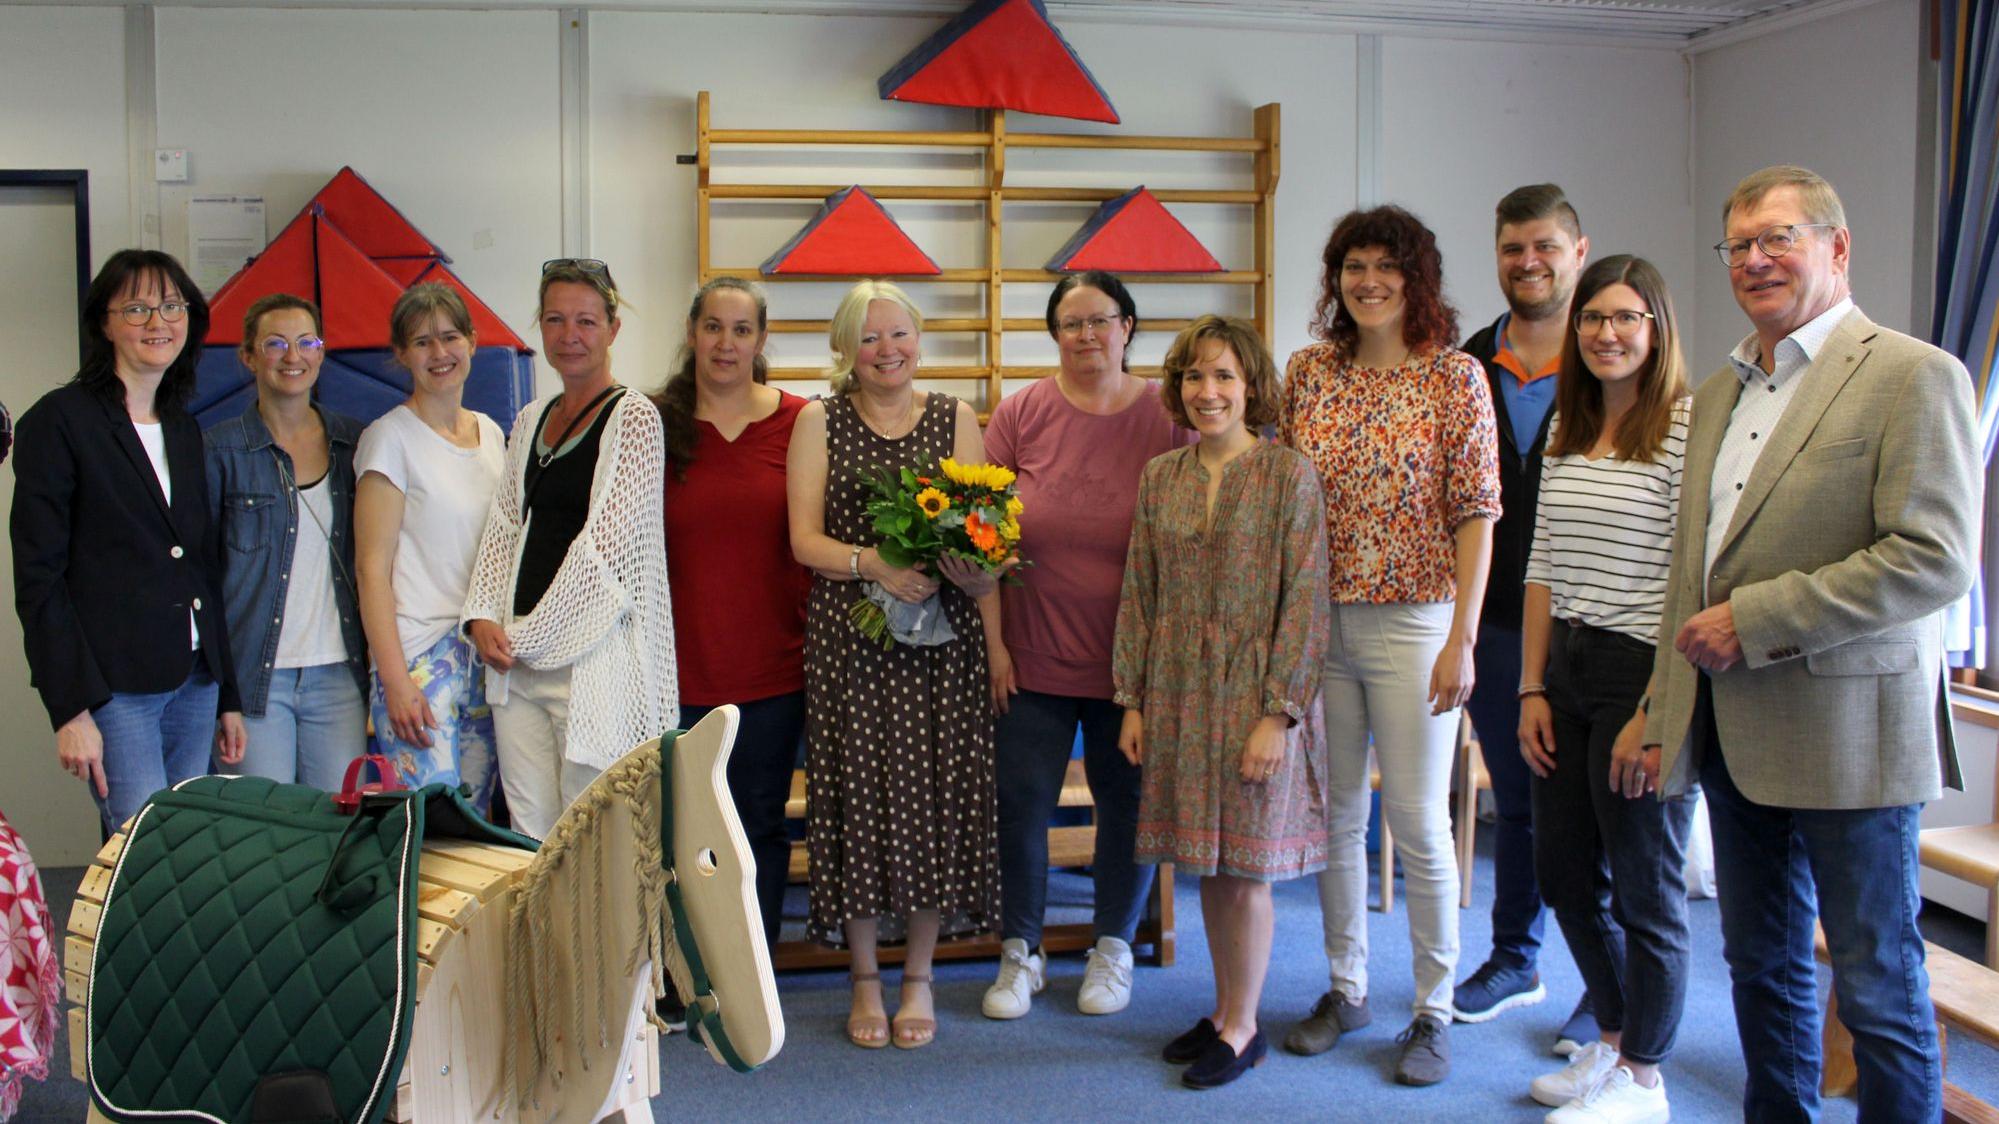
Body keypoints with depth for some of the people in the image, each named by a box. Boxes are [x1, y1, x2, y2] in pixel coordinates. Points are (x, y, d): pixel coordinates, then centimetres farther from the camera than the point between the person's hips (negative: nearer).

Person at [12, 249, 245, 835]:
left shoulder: (185, 430, 16)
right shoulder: (59, 421, -3)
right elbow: (38, 578, -8)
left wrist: (227, 697, 15)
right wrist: (71, 709, -14)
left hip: (195, 684, 6)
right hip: (114, 688, -6)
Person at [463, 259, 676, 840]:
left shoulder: (634, 418, -5)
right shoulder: (529, 421, 16)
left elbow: (605, 543, -11)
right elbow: (503, 526, 16)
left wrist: (531, 637, -9)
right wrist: (482, 617, -1)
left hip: (596, 659, -6)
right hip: (515, 661, 6)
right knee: (528, 842, 10)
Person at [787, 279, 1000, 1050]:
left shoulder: (955, 419, 9)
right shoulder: (819, 423, 7)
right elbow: (804, 539, -1)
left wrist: (998, 646, -6)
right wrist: (872, 563, -19)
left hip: (943, 637, 1)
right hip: (850, 636, -1)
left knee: (936, 796, 2)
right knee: (861, 793, 1)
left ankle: (918, 978, 19)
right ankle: (865, 979, 18)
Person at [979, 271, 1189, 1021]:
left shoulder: (1166, 417, -1)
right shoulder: (1020, 413, 0)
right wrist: (994, 643, -5)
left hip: (1131, 657, 0)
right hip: (1033, 654, 0)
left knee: (1128, 802, 11)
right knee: (1021, 802, 4)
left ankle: (1114, 949, 32)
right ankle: (1020, 953, 25)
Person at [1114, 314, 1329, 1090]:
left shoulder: (1289, 475, -7)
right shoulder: (1160, 477, 6)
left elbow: (1304, 602, -10)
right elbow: (1139, 594, 8)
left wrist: (1279, 713, -15)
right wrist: (1133, 701, 4)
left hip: (1254, 696, -4)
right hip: (1178, 692, 4)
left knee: (1245, 865, 3)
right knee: (1207, 864, 12)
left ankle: (1242, 1028, 18)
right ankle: (1225, 1011, 28)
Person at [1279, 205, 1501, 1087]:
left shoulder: (1455, 376, -5)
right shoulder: (1309, 372, 6)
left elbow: (1476, 513, -8)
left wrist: (1461, 639, -13)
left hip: (1413, 623, -4)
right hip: (1318, 619, 4)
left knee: (1417, 818, 2)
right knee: (1336, 811, 12)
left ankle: (1433, 1009, 18)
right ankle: (1346, 988, 29)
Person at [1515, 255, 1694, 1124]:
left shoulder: (1687, 430, -11)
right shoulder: (1567, 432, 11)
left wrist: (1655, 712, -18)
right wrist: (1532, 689, 8)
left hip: (1645, 674, -7)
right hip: (1567, 670, 7)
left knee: (1644, 888, 7)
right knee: (1565, 873, 16)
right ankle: (1612, 1040, 37)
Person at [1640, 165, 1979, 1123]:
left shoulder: (1912, 376, -9)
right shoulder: (1718, 394, 15)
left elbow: (1936, 558, -19)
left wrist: (1752, 621, -18)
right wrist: (1665, 715, 14)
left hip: (1845, 731, -7)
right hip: (1730, 733, 7)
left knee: (1877, 981, 5)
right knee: (1761, 964, 17)